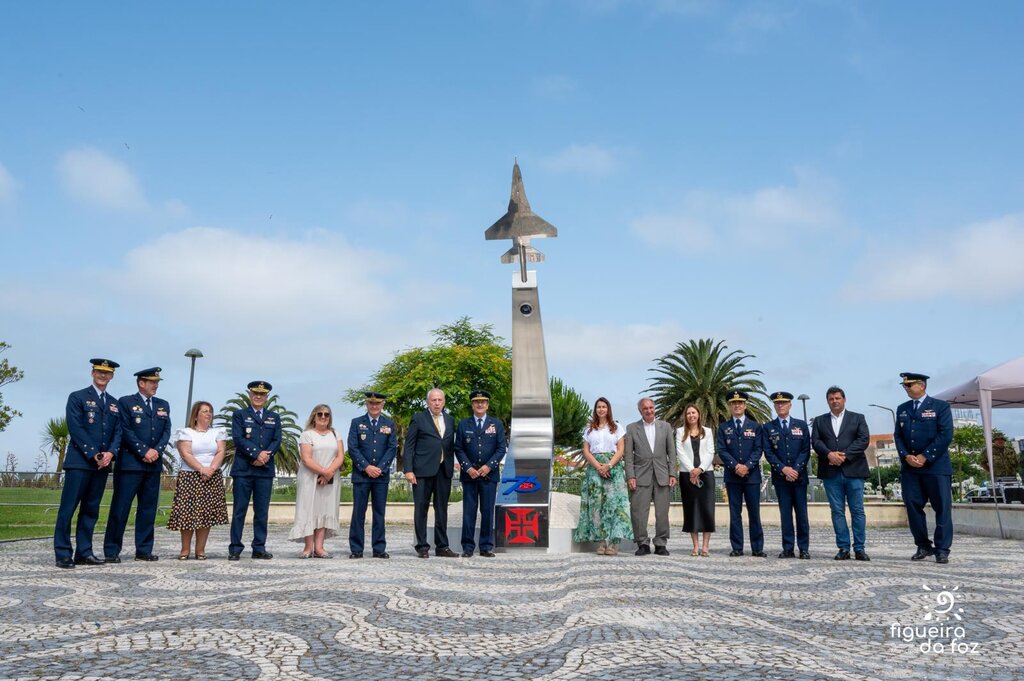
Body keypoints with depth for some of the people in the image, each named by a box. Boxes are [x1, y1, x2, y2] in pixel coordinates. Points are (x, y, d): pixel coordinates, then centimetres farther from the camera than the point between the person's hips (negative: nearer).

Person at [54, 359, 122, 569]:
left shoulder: (114, 404, 17)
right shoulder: (77, 397, 1)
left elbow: (118, 432, 12)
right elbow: (76, 429, -8)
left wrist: (110, 452, -7)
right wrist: (94, 454, -14)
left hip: (102, 463, 5)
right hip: (79, 461, -5)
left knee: (91, 510, 7)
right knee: (68, 508, -5)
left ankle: (84, 553, 10)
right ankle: (63, 555, -1)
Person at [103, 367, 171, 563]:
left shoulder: (163, 405, 16)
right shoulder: (126, 402, 1)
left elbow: (166, 431, 9)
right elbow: (126, 431, -8)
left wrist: (156, 450, -7)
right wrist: (144, 451, -14)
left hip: (154, 464, 5)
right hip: (130, 463, -5)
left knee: (148, 508, 6)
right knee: (120, 507, -3)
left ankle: (144, 550, 12)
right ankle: (111, 551, 3)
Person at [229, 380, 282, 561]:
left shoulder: (274, 417, 16)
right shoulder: (239, 415, 8)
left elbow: (277, 441, 6)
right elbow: (238, 438, -6)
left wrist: (266, 455, -12)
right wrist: (257, 453, -15)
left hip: (265, 470, 3)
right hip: (243, 469, -3)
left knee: (262, 511, 4)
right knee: (239, 510, -1)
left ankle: (259, 548, 10)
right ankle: (235, 548, 5)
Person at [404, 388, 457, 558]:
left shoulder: (450, 420, 15)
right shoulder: (418, 419, 1)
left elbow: (452, 445, 16)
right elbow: (409, 446, -2)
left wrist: (451, 466, 6)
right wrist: (408, 470, -9)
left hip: (444, 471, 4)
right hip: (423, 470, -4)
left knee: (442, 509, 9)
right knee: (421, 508, 1)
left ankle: (442, 547, 16)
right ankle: (422, 547, 9)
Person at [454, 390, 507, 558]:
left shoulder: (497, 424, 8)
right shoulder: (463, 424, 8)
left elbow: (501, 448, 3)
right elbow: (458, 449, 4)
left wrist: (489, 466, -10)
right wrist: (468, 468, -9)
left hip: (489, 474, 0)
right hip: (469, 474, 0)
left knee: (488, 511, 2)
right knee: (469, 511, 1)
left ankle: (487, 547, 10)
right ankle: (468, 547, 7)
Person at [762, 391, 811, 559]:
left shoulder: (801, 425, 9)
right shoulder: (767, 428, 7)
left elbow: (806, 450, 2)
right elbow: (768, 452, 0)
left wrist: (796, 469, -10)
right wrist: (783, 469, -12)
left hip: (799, 475, 0)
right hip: (780, 476, 0)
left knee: (801, 513, 2)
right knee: (785, 513, 2)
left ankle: (804, 548, 7)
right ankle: (788, 549, 4)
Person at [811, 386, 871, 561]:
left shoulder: (858, 418, 10)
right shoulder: (819, 420, 15)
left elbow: (864, 439, -3)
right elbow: (815, 441, 3)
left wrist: (845, 455, -13)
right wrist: (829, 454, -15)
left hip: (853, 470, -1)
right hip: (831, 472, 2)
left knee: (857, 510, 0)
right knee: (837, 511, 2)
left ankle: (859, 548, 6)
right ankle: (843, 548, 6)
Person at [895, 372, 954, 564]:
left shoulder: (940, 406, 0)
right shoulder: (902, 409, 14)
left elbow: (946, 435, -9)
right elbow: (898, 436, 11)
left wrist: (925, 457, -13)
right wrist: (906, 456, -7)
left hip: (936, 466, -4)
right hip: (909, 467, 4)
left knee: (942, 508, -2)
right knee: (913, 506, 3)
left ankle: (942, 549, 5)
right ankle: (923, 546, 14)